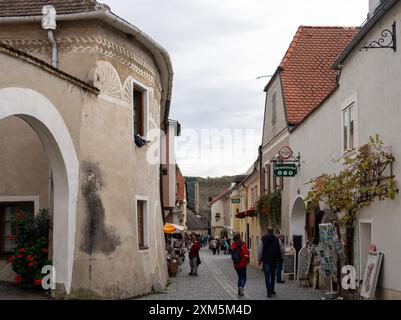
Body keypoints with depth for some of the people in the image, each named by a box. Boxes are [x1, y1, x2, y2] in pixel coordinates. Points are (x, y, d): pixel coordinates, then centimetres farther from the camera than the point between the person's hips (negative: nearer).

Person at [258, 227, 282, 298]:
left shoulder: (262, 240, -4)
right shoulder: (276, 239, 0)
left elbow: (260, 251, -4)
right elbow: (279, 250, 1)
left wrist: (259, 260, 4)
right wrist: (278, 258, 10)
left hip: (266, 261, -2)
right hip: (274, 260, 2)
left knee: (267, 276, -1)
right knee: (273, 275, 18)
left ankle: (269, 292, -9)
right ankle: (272, 290, 24)